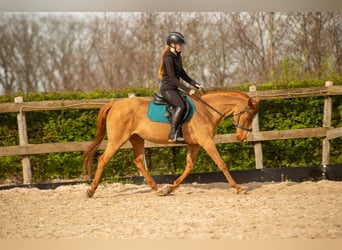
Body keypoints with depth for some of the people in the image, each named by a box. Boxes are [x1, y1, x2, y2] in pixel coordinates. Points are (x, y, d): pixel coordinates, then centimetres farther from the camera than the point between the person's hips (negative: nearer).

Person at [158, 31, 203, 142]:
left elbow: (182, 74, 20)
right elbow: (172, 78, -20)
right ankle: (172, 134, -33)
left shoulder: (177, 56, 13)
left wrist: (195, 84, 10)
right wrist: (187, 89, -22)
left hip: (174, 89, 10)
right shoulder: (168, 57, -16)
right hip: (167, 88, -10)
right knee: (181, 106, -29)